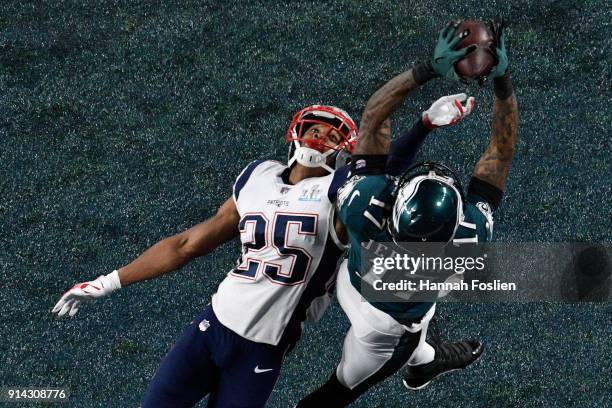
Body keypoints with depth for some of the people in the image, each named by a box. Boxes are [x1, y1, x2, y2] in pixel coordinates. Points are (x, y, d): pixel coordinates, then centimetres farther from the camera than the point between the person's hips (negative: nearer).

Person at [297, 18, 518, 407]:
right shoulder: (470, 237, -45)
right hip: (389, 326, -2)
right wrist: (502, 81, -38)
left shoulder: (364, 204, -44)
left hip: (352, 283, 3)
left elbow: (373, 117, -32)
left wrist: (428, 69, -38)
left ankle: (422, 362, 67)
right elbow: (502, 151, -35)